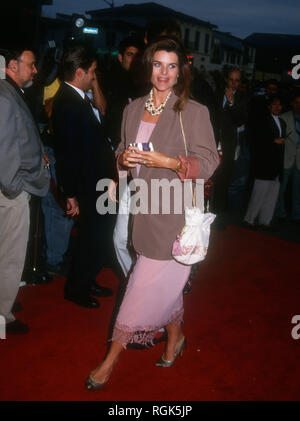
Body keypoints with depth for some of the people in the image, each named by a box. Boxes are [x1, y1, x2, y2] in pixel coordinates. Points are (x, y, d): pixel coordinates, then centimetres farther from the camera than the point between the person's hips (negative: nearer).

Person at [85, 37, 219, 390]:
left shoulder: (194, 112, -7)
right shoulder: (133, 109, 10)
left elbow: (208, 162, -9)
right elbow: (122, 151, 19)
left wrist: (169, 162, -21)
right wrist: (124, 157, -5)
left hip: (175, 212, -5)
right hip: (144, 208, 5)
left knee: (147, 286, -2)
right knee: (166, 282, 18)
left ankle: (111, 359, 12)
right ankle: (175, 338, 40)